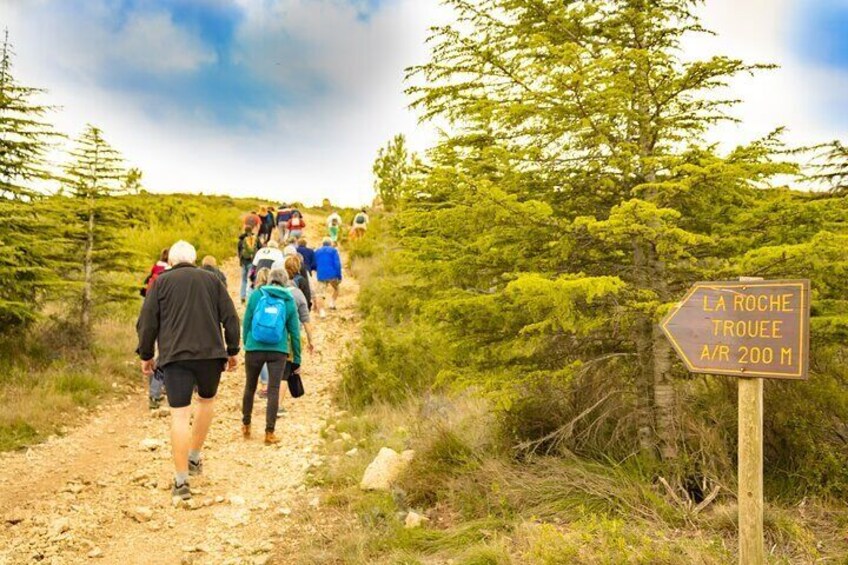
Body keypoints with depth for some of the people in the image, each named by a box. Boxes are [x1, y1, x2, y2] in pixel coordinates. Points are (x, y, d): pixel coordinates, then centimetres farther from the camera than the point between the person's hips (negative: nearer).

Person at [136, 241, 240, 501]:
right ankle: (195, 458, 28)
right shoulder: (211, 280, 12)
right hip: (210, 352, 2)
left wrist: (146, 355, 12)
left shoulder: (162, 281, 7)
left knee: (180, 415, -3)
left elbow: (147, 321, 3)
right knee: (207, 400, 25)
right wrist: (232, 350, 16)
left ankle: (181, 481, -3)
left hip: (175, 355, -2)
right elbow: (230, 317, 9)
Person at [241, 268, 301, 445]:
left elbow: (246, 322, 3)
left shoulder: (256, 295, 2)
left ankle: (246, 426, 31)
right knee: (273, 390, 3)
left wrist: (245, 344, 17)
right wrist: (297, 359, 13)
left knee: (250, 387, 17)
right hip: (278, 351, -1)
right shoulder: (289, 301, 3)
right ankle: (269, 433, 1)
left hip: (254, 349, 1)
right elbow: (294, 332, 6)